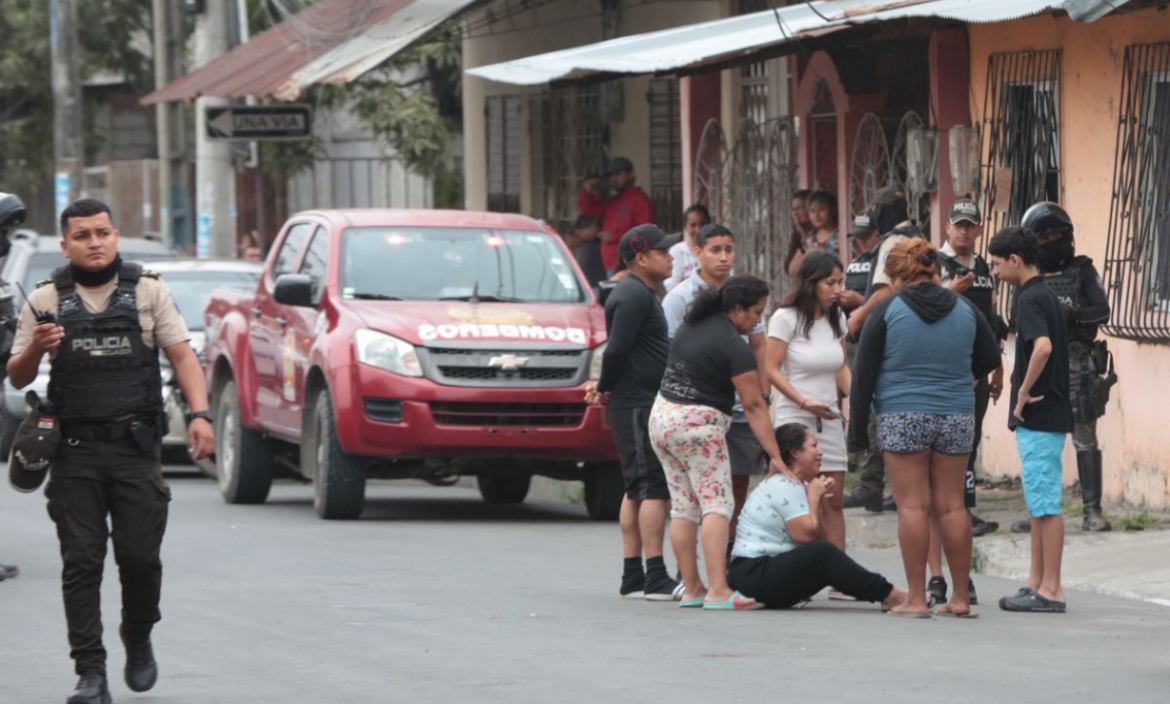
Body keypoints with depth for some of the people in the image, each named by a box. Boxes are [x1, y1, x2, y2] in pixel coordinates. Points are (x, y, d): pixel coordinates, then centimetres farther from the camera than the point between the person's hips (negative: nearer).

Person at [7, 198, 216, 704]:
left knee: (140, 556, -3)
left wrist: (200, 414, -12)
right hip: (75, 452, 0)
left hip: (136, 448, 0)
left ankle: (138, 639, 25)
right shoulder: (46, 300, 8)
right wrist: (36, 350, -14)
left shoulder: (148, 292, 8)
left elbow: (182, 356, 4)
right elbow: (16, 378, 9)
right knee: (81, 564, -4)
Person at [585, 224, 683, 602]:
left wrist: (606, 388, 12)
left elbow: (618, 351, 22)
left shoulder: (641, 294, 19)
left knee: (637, 489, 12)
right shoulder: (634, 296, -14)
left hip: (642, 404, 11)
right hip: (637, 404, -11)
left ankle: (632, 577, 16)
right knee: (653, 487, -12)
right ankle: (656, 579, -15)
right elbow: (617, 348, -21)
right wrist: (607, 388, -8)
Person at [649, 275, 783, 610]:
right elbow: (754, 406, -15)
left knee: (683, 508, 9)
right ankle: (718, 591, -20)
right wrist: (775, 456, -14)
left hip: (661, 415, 8)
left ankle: (692, 589, 10)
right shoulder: (734, 346, -14)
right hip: (698, 424, -8)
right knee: (716, 505, -9)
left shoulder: (690, 327, 11)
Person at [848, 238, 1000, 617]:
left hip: (902, 417, -3)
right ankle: (961, 597, 11)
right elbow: (990, 359, 18)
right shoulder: (965, 310, 6)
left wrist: (858, 429, 4)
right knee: (952, 505, 8)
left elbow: (864, 373, -2)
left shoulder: (888, 311, -3)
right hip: (957, 416, 3)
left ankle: (917, 598, -4)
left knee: (912, 506, -1)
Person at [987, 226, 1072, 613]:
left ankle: (1051, 589, -6)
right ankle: (1037, 582, 19)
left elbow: (1043, 347, -32)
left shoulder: (1031, 299, -15)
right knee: (1040, 502, 14)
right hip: (1048, 414, 10)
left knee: (1045, 503, -7)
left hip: (1038, 417, -10)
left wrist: (1024, 392, -21)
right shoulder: (1046, 295, 15)